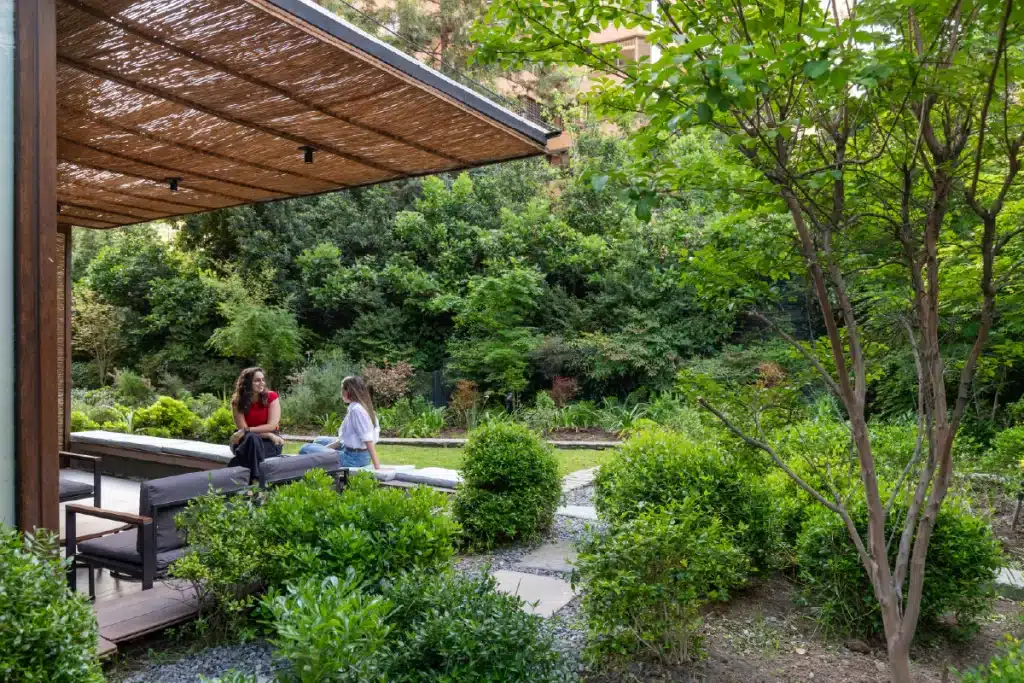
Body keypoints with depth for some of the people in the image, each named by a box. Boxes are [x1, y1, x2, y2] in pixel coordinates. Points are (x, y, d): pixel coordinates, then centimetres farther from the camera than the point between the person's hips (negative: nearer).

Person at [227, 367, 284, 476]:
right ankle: (254, 478, -42)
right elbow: (243, 428, -12)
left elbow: (272, 426, -14)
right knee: (252, 438, -36)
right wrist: (270, 435, -21)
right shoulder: (237, 402, -6)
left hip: (269, 443, -1)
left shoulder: (271, 397, -7)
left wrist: (246, 431, -23)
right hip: (247, 442, 1)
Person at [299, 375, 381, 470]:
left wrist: (377, 466, -25)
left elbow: (368, 439, -23)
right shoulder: (362, 407, 9)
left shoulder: (356, 410, -20)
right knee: (319, 442, 27)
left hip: (353, 458, -10)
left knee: (306, 449, -4)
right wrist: (329, 447, 12)